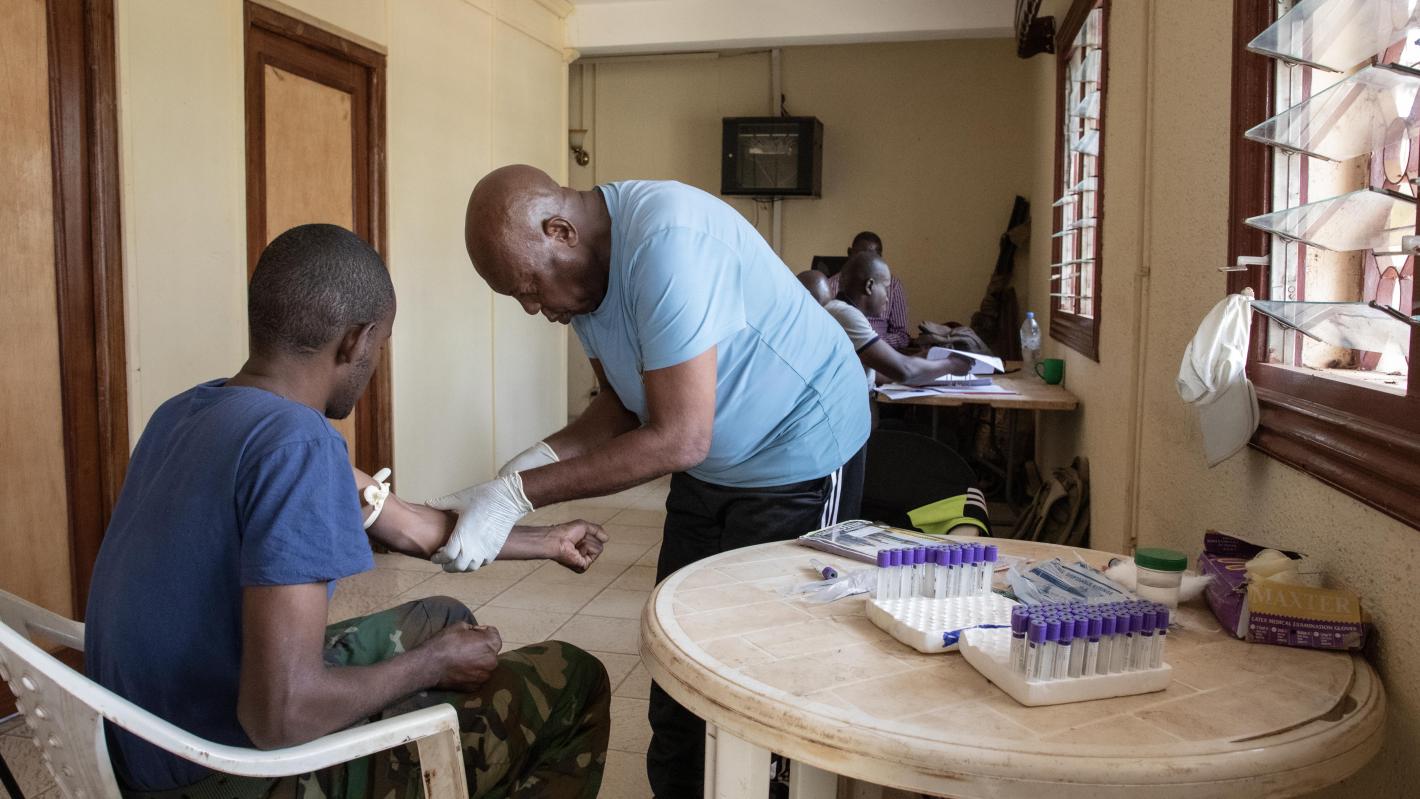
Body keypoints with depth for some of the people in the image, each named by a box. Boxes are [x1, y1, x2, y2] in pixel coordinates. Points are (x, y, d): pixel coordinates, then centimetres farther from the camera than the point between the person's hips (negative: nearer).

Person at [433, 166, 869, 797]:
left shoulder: (666, 242, -30)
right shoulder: (581, 267, -4)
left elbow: (679, 439, -31)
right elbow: (624, 407, 2)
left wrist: (518, 495, -29)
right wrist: (533, 461, -15)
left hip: (798, 455, -8)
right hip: (708, 470, 8)